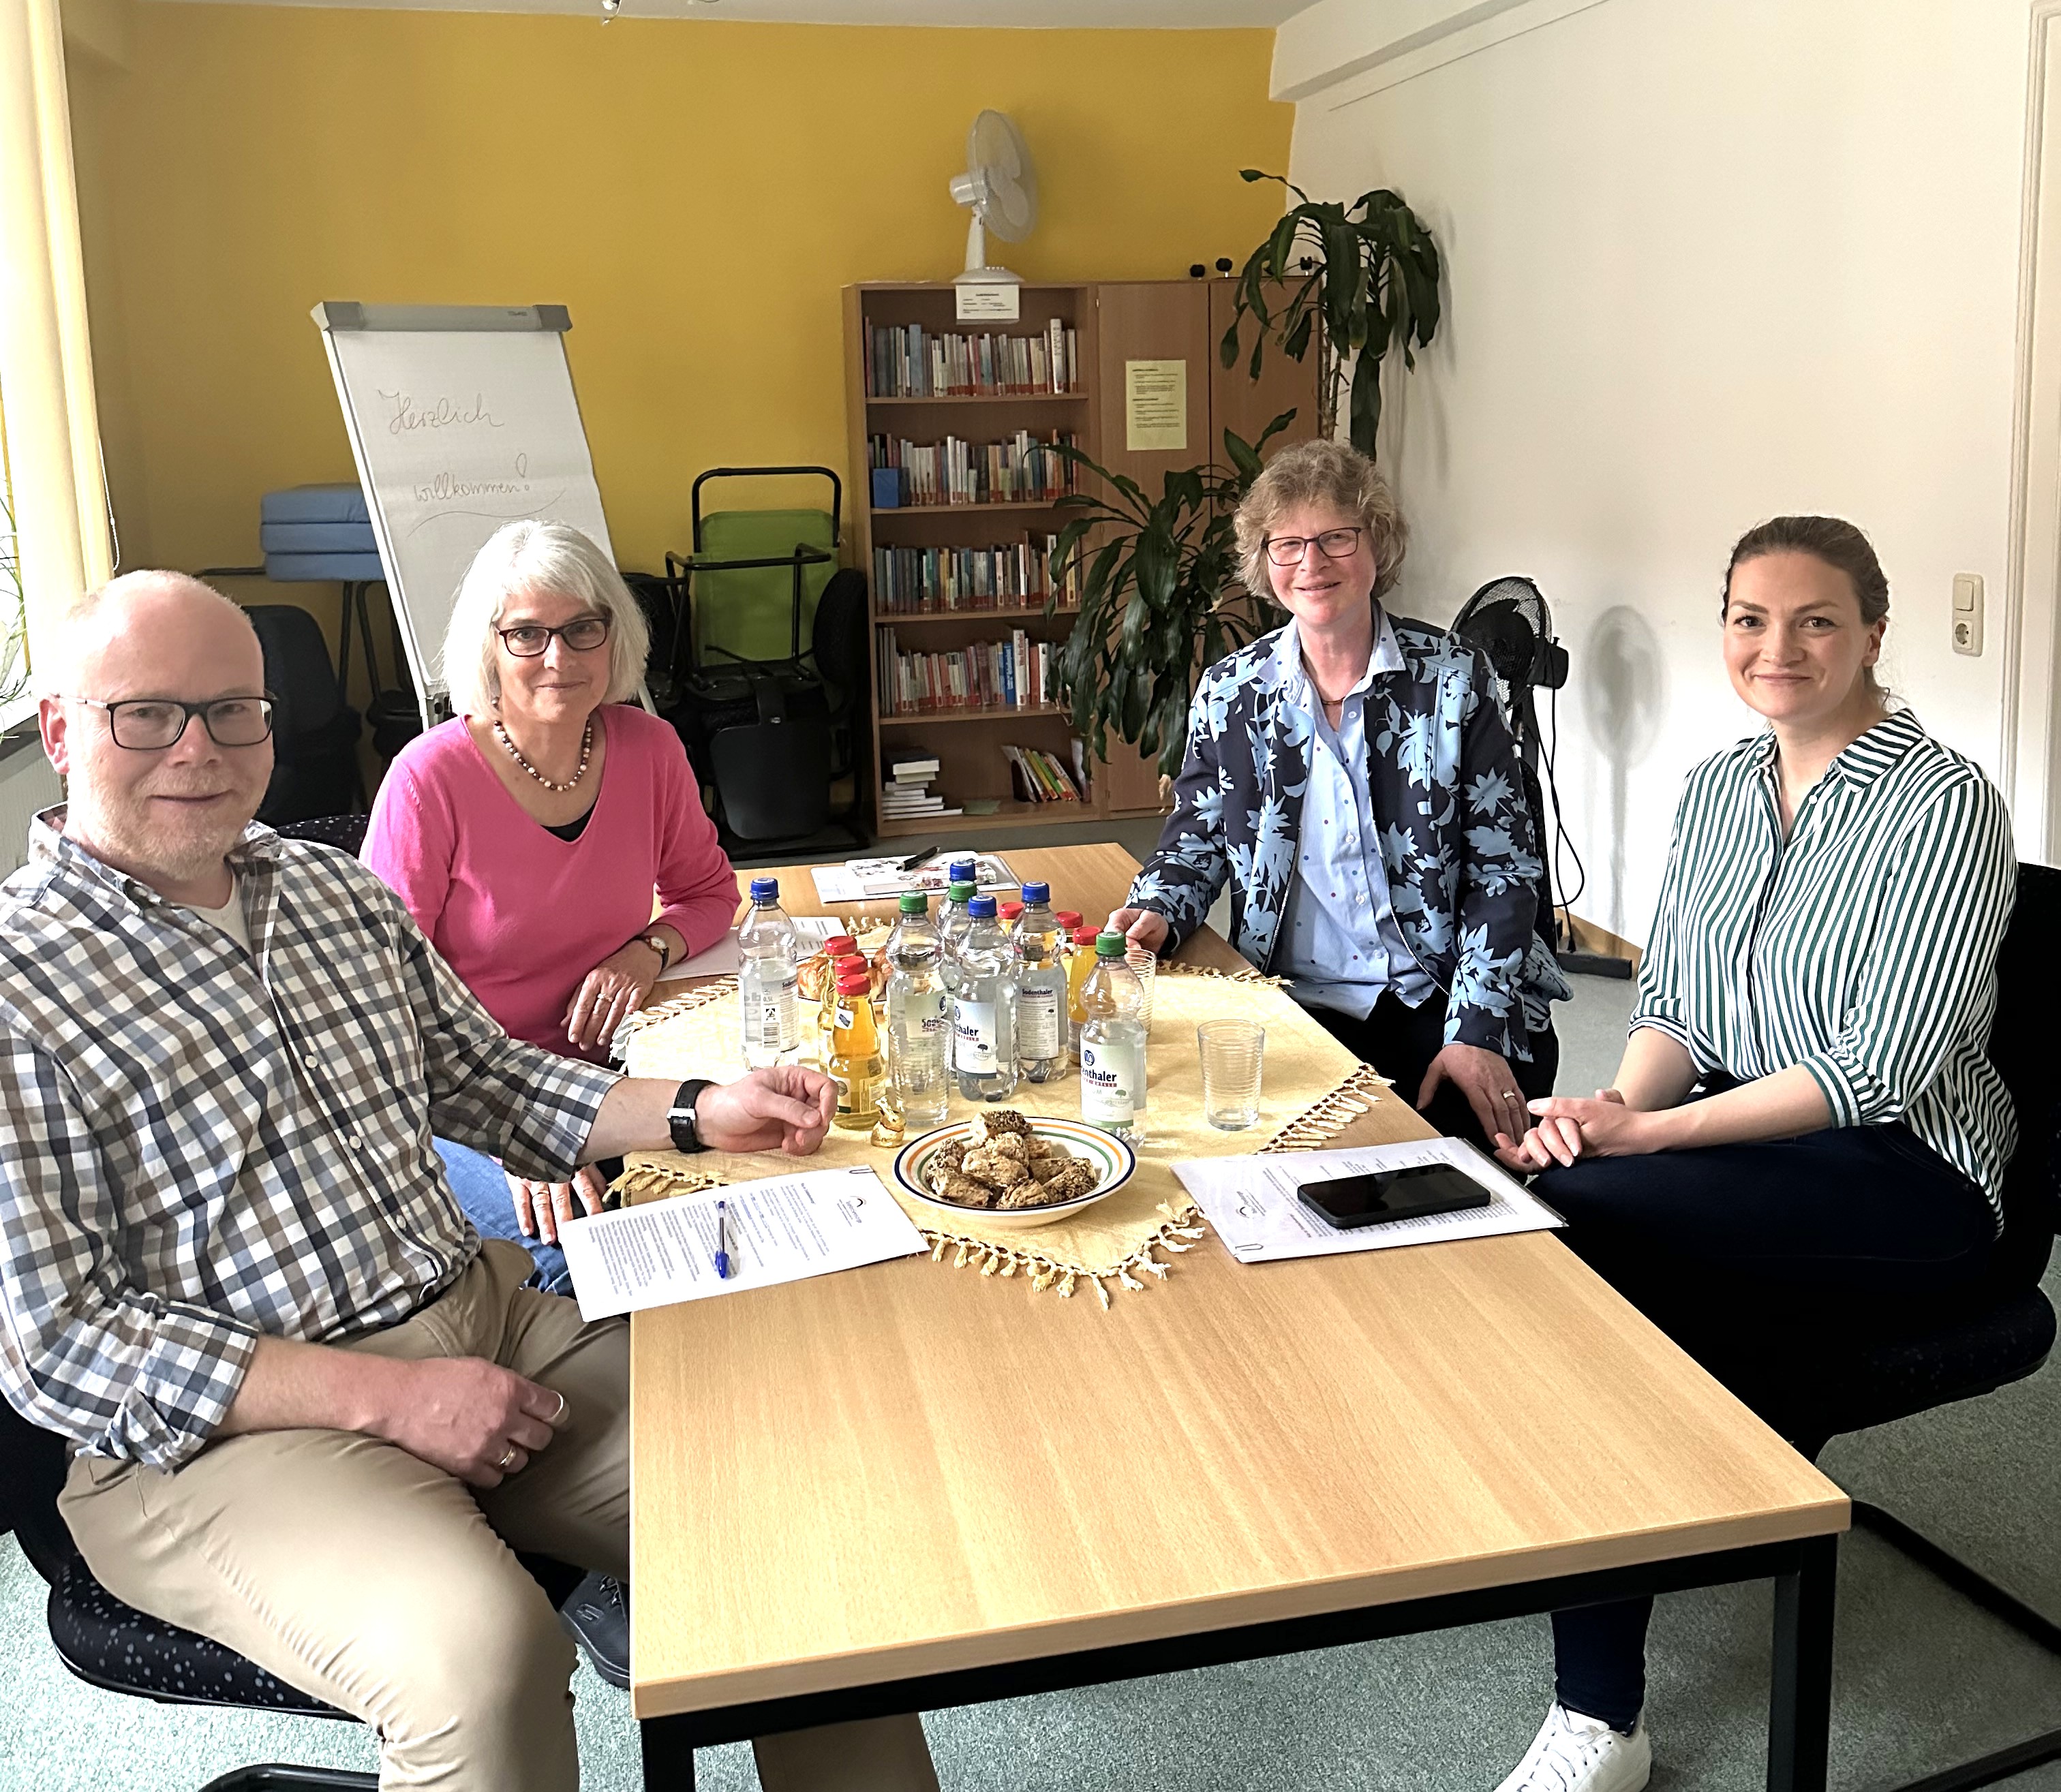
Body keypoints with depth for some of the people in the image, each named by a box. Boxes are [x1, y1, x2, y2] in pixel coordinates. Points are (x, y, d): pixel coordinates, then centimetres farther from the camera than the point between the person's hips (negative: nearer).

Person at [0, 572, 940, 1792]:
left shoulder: (339, 893, 12)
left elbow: (489, 1079, 21)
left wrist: (698, 1115, 5)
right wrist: (388, 1395, -18)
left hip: (484, 1315, 6)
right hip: (218, 1425, -6)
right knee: (482, 1651, -33)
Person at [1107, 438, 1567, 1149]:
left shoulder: (1452, 678, -1)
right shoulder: (1229, 693, 5)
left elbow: (1503, 867, -2)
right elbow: (1196, 845, 14)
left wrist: (1475, 1031, -13)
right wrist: (1156, 915, -10)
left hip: (1442, 1002, -1)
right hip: (1296, 1008, 1)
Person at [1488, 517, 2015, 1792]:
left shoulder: (1948, 807, -10)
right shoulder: (1717, 789, 11)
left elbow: (1883, 1067, -17)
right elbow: (1671, 1004, 11)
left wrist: (1649, 1131, -22)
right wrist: (1620, 1102, -12)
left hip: (1902, 1177, -5)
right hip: (1735, 1145, 6)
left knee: (1570, 1207, -28)